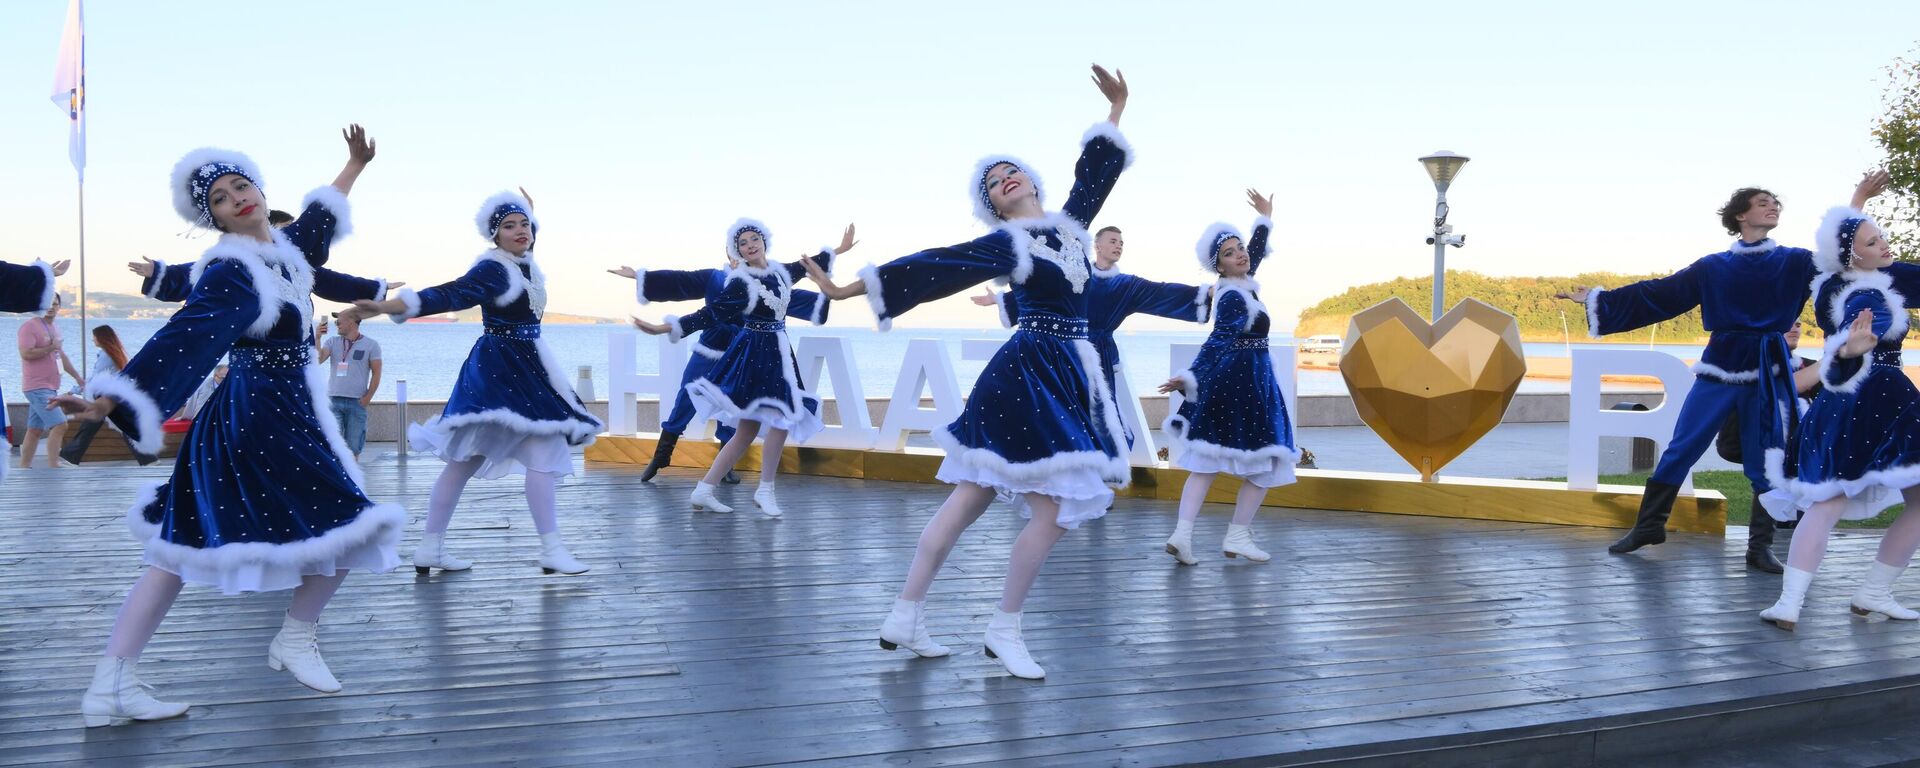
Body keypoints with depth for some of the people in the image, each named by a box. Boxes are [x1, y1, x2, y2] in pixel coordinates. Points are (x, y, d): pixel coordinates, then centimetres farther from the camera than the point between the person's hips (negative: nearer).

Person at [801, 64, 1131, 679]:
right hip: (1027, 378, -7)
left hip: (1068, 376, 7)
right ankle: (1004, 631, 6)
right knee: (1053, 510, -8)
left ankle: (905, 618, 11)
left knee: (969, 498, 8)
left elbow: (1096, 170, 27)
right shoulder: (1004, 243, -6)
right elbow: (928, 267, -10)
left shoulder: (1069, 223, 13)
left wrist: (1117, 108, 26)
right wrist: (848, 290, -11)